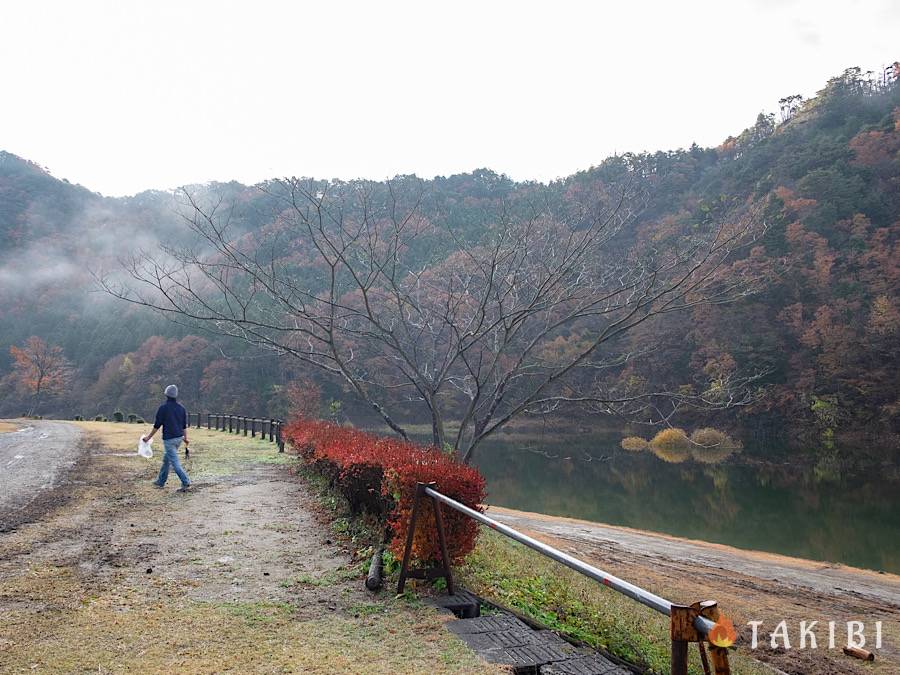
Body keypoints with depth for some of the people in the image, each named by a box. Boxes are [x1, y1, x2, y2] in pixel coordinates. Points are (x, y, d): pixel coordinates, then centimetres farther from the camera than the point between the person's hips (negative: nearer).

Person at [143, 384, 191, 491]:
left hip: (169, 439, -7)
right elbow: (184, 425, 9)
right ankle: (160, 481, 30)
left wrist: (148, 437, 2)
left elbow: (157, 425, -8)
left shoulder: (163, 408, -11)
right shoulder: (181, 408, 6)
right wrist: (185, 438, 17)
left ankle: (186, 482, -13)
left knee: (174, 462, -5)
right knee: (166, 459, 21)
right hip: (179, 438, 7)